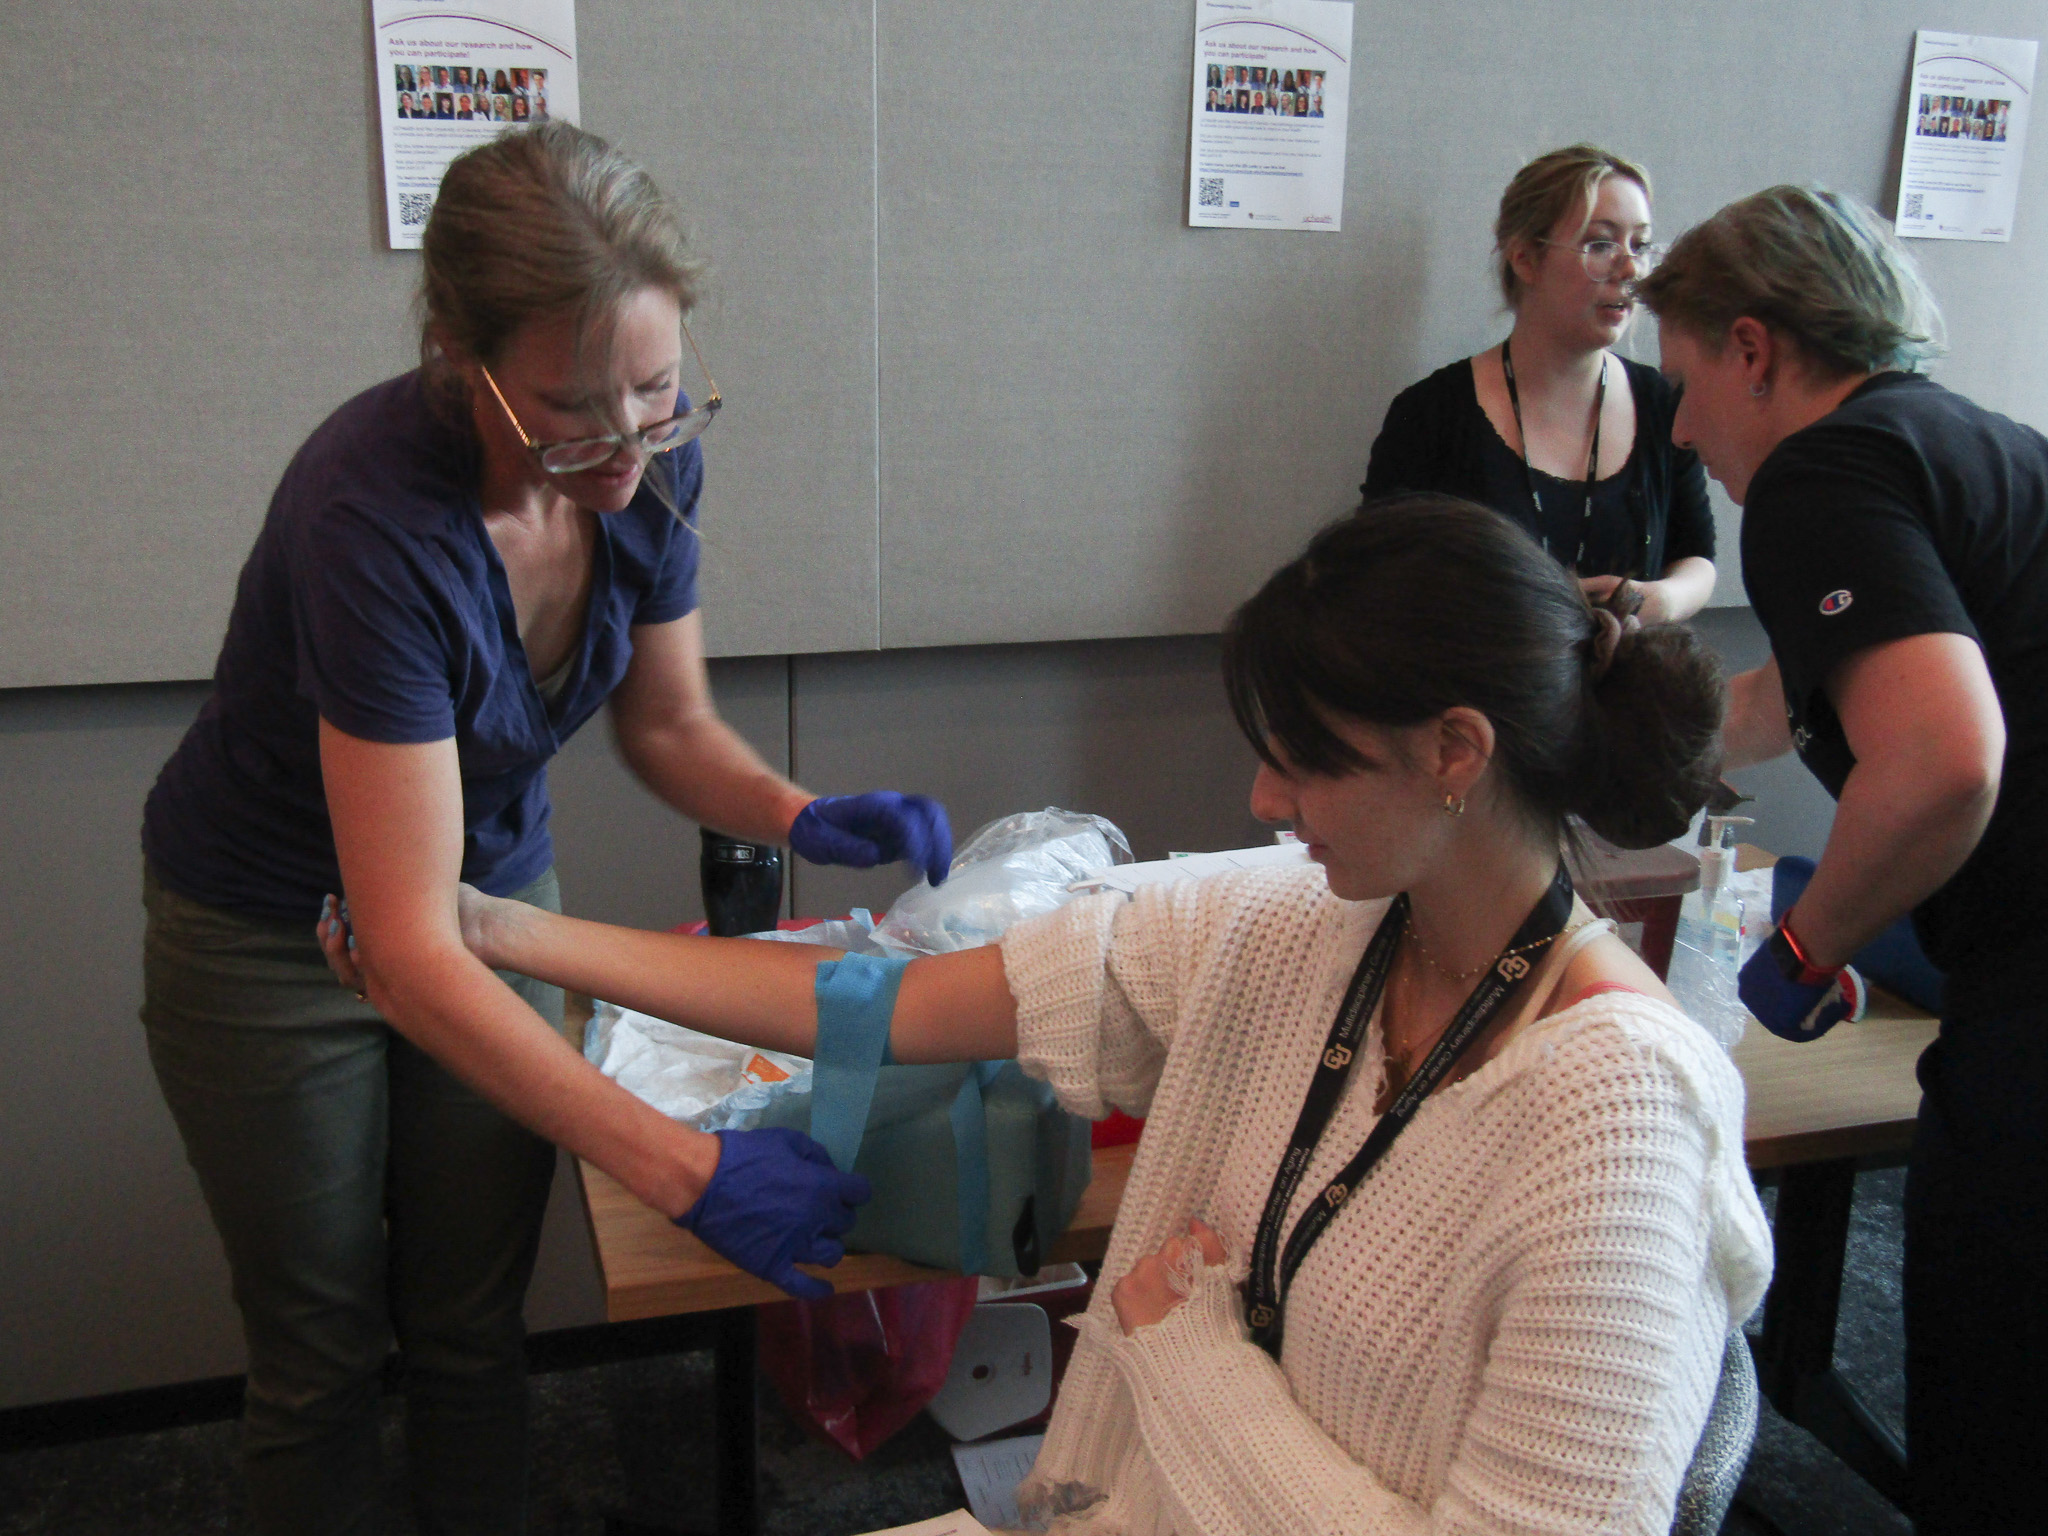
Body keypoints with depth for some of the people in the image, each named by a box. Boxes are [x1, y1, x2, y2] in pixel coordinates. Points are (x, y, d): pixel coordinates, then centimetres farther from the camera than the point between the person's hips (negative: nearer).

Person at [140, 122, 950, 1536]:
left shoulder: (649, 460, -18)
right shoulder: (379, 517, -36)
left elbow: (670, 724, -2)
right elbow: (412, 955, -36)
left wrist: (799, 815, -23)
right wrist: (687, 1170, -39)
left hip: (499, 887, 5)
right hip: (277, 939, -4)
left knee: (474, 1328, 14)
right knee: (324, 1360, 13)